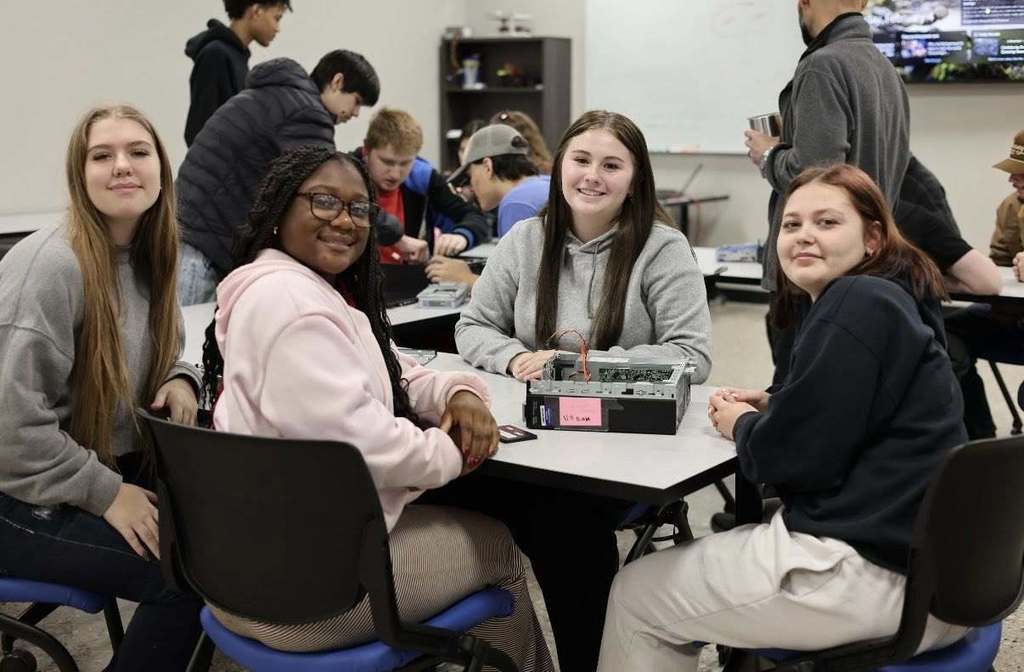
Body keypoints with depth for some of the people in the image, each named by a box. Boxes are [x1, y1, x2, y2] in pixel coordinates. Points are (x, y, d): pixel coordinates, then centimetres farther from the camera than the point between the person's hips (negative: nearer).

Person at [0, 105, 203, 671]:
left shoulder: (145, 258, 4)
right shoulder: (51, 267, -23)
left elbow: (155, 355, 20)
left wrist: (179, 379, -4)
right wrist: (105, 494, -20)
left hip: (114, 467, 8)